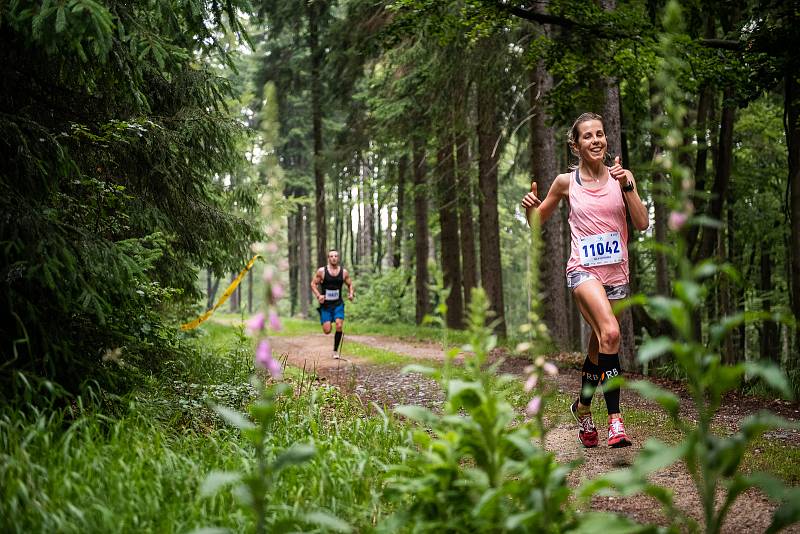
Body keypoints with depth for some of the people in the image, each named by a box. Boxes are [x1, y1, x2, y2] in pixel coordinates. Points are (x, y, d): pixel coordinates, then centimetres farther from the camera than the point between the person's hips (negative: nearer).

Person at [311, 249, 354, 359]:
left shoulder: (344, 272, 1)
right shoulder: (321, 271, -5)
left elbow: (350, 285, 13)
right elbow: (313, 284, 1)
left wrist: (351, 294, -7)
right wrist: (318, 295, -15)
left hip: (338, 304, 1)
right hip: (325, 304, -1)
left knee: (339, 326, -18)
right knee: (327, 331, -7)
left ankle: (335, 351, 0)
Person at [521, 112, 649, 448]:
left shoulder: (621, 177, 5)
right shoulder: (566, 182, 3)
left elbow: (642, 224, -4)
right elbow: (538, 220, 15)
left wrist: (627, 186, -15)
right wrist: (530, 207, -7)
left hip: (616, 272, 3)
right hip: (583, 269, -3)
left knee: (598, 348, 12)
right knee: (610, 333, -27)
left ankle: (583, 407, 39)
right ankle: (615, 419, -24)